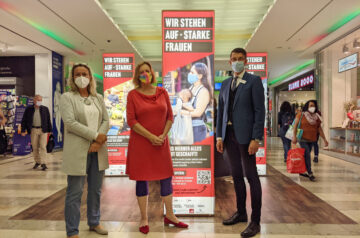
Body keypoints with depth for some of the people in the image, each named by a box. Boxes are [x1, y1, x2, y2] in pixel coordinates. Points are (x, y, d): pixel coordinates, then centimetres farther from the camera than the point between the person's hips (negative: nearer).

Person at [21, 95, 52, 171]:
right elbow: (24, 120, 5)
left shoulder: (45, 109, 2)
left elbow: (48, 120, 5)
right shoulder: (28, 109, 3)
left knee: (43, 147, -6)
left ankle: (43, 163, -5)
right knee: (35, 147, 7)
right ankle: (37, 162, 21)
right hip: (33, 130, 2)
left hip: (43, 130, -1)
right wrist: (23, 130, -1)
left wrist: (50, 130, 5)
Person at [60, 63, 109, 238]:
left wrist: (99, 141, -10)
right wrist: (95, 135, -15)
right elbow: (70, 122, -13)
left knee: (96, 190, 14)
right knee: (75, 192, 3)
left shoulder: (98, 98, 13)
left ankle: (94, 223, 32)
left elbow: (106, 120, 6)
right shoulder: (67, 97, -1)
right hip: (77, 150, -4)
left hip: (98, 150, 5)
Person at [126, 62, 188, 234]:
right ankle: (144, 219, 21)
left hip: (161, 142, 3)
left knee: (166, 177, 8)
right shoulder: (133, 95, -2)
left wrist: (163, 135, -8)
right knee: (142, 179, 5)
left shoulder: (162, 92, 6)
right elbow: (131, 120, -9)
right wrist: (150, 137, -14)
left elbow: (170, 116, 6)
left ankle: (169, 216, 25)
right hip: (140, 143, -2)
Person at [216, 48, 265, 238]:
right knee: (236, 175, 14)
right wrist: (219, 135, 8)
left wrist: (256, 138, -15)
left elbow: (260, 111, -8)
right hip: (229, 134, 6)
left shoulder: (254, 81, -1)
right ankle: (241, 213, 30)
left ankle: (255, 221, 13)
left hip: (245, 135, -5)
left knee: (251, 176, 1)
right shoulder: (225, 84, 15)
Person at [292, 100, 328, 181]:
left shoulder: (316, 117, 10)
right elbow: (295, 125, -8)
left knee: (306, 155, 10)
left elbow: (319, 129, 12)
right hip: (303, 139, -5)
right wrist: (294, 136, -16)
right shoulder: (301, 115, -4)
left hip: (311, 140, 5)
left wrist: (324, 139, 8)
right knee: (307, 155, -10)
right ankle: (310, 173, -3)